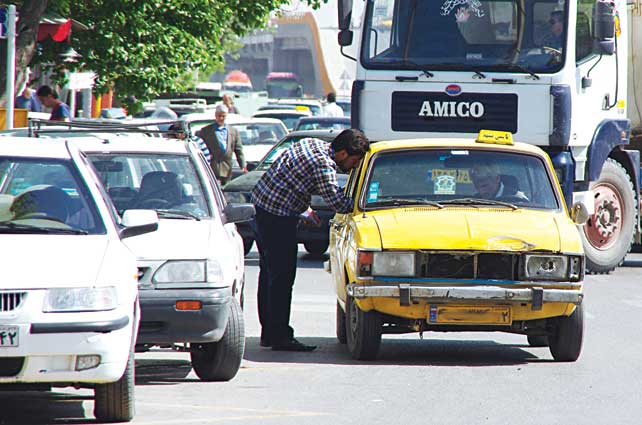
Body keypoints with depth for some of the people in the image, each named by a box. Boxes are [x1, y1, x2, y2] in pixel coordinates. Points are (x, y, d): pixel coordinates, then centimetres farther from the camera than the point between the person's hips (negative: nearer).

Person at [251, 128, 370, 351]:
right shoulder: (323, 165, -20)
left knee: (270, 272, 16)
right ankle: (280, 336, -4)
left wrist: (304, 210, 20)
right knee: (282, 277, -6)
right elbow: (338, 203, -21)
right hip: (277, 216, -10)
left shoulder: (312, 144, 10)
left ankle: (269, 333, 23)